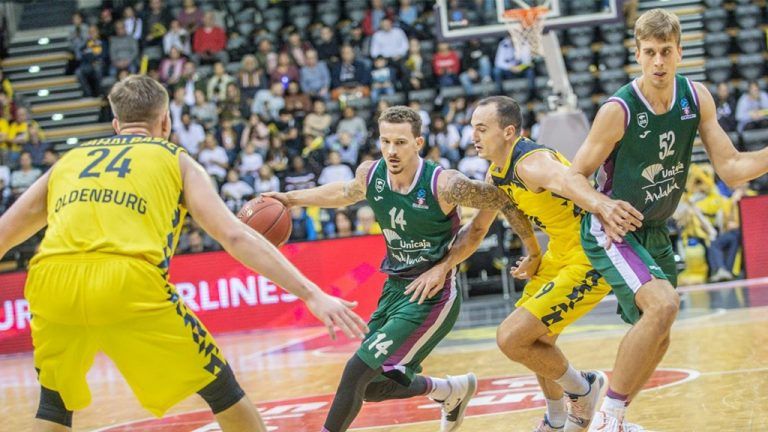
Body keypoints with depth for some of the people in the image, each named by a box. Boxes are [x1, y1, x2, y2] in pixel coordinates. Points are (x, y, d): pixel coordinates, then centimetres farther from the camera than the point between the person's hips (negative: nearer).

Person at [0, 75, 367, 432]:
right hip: (131, 282, -3)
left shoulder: (68, 160, 31)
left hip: (51, 282, 3)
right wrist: (311, 294, 9)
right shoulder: (175, 160, 22)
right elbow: (235, 236, 10)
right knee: (221, 389, 16)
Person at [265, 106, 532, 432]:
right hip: (394, 288, 7)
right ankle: (452, 391, 40)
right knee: (373, 388, 14)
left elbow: (503, 201, -11)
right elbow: (345, 193, 19)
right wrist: (293, 199, 11)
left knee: (358, 371, -15)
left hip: (432, 296, -7)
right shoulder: (370, 175, -6)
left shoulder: (444, 185, -23)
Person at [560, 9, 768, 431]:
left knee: (656, 340, 18)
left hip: (654, 233, 7)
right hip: (611, 232, -7)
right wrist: (604, 205, -36)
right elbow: (573, 178, -17)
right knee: (663, 303, -31)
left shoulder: (697, 97, -8)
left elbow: (730, 168, -6)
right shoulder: (619, 110, -23)